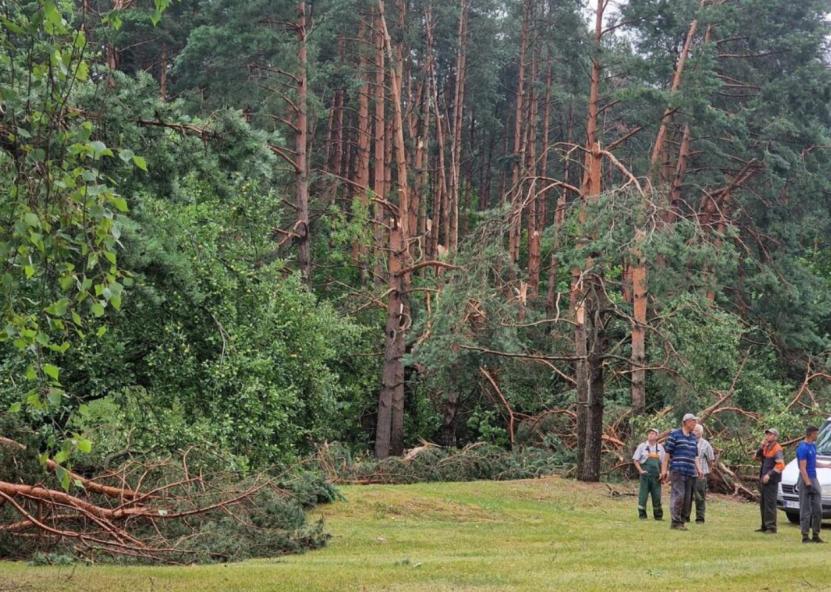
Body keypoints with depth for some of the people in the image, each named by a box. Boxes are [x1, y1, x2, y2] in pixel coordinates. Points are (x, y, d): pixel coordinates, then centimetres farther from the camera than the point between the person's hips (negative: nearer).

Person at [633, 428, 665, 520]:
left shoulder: (660, 448, 12)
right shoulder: (642, 446, 5)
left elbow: (663, 462, 15)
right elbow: (635, 460, 4)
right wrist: (640, 470, -7)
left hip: (656, 476, 2)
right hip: (645, 474, -2)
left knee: (657, 495, 3)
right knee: (643, 495, -2)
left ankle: (658, 515, 11)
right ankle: (642, 515, 5)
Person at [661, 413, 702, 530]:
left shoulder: (694, 438, 18)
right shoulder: (674, 435, 0)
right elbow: (667, 453, -1)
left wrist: (698, 468, 8)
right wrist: (664, 469, -5)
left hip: (690, 472, 7)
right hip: (677, 471, -7)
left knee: (688, 498, 5)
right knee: (678, 495, -14)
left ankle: (682, 521, 12)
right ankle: (675, 522, -11)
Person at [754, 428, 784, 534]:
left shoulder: (777, 449, -14)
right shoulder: (766, 447, 13)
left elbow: (780, 465, -21)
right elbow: (757, 457, 15)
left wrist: (769, 475, -22)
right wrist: (761, 447, 0)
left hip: (771, 481, -9)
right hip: (763, 480, 9)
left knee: (770, 504, -9)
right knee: (763, 504, 13)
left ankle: (771, 527, -8)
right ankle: (764, 526, 21)